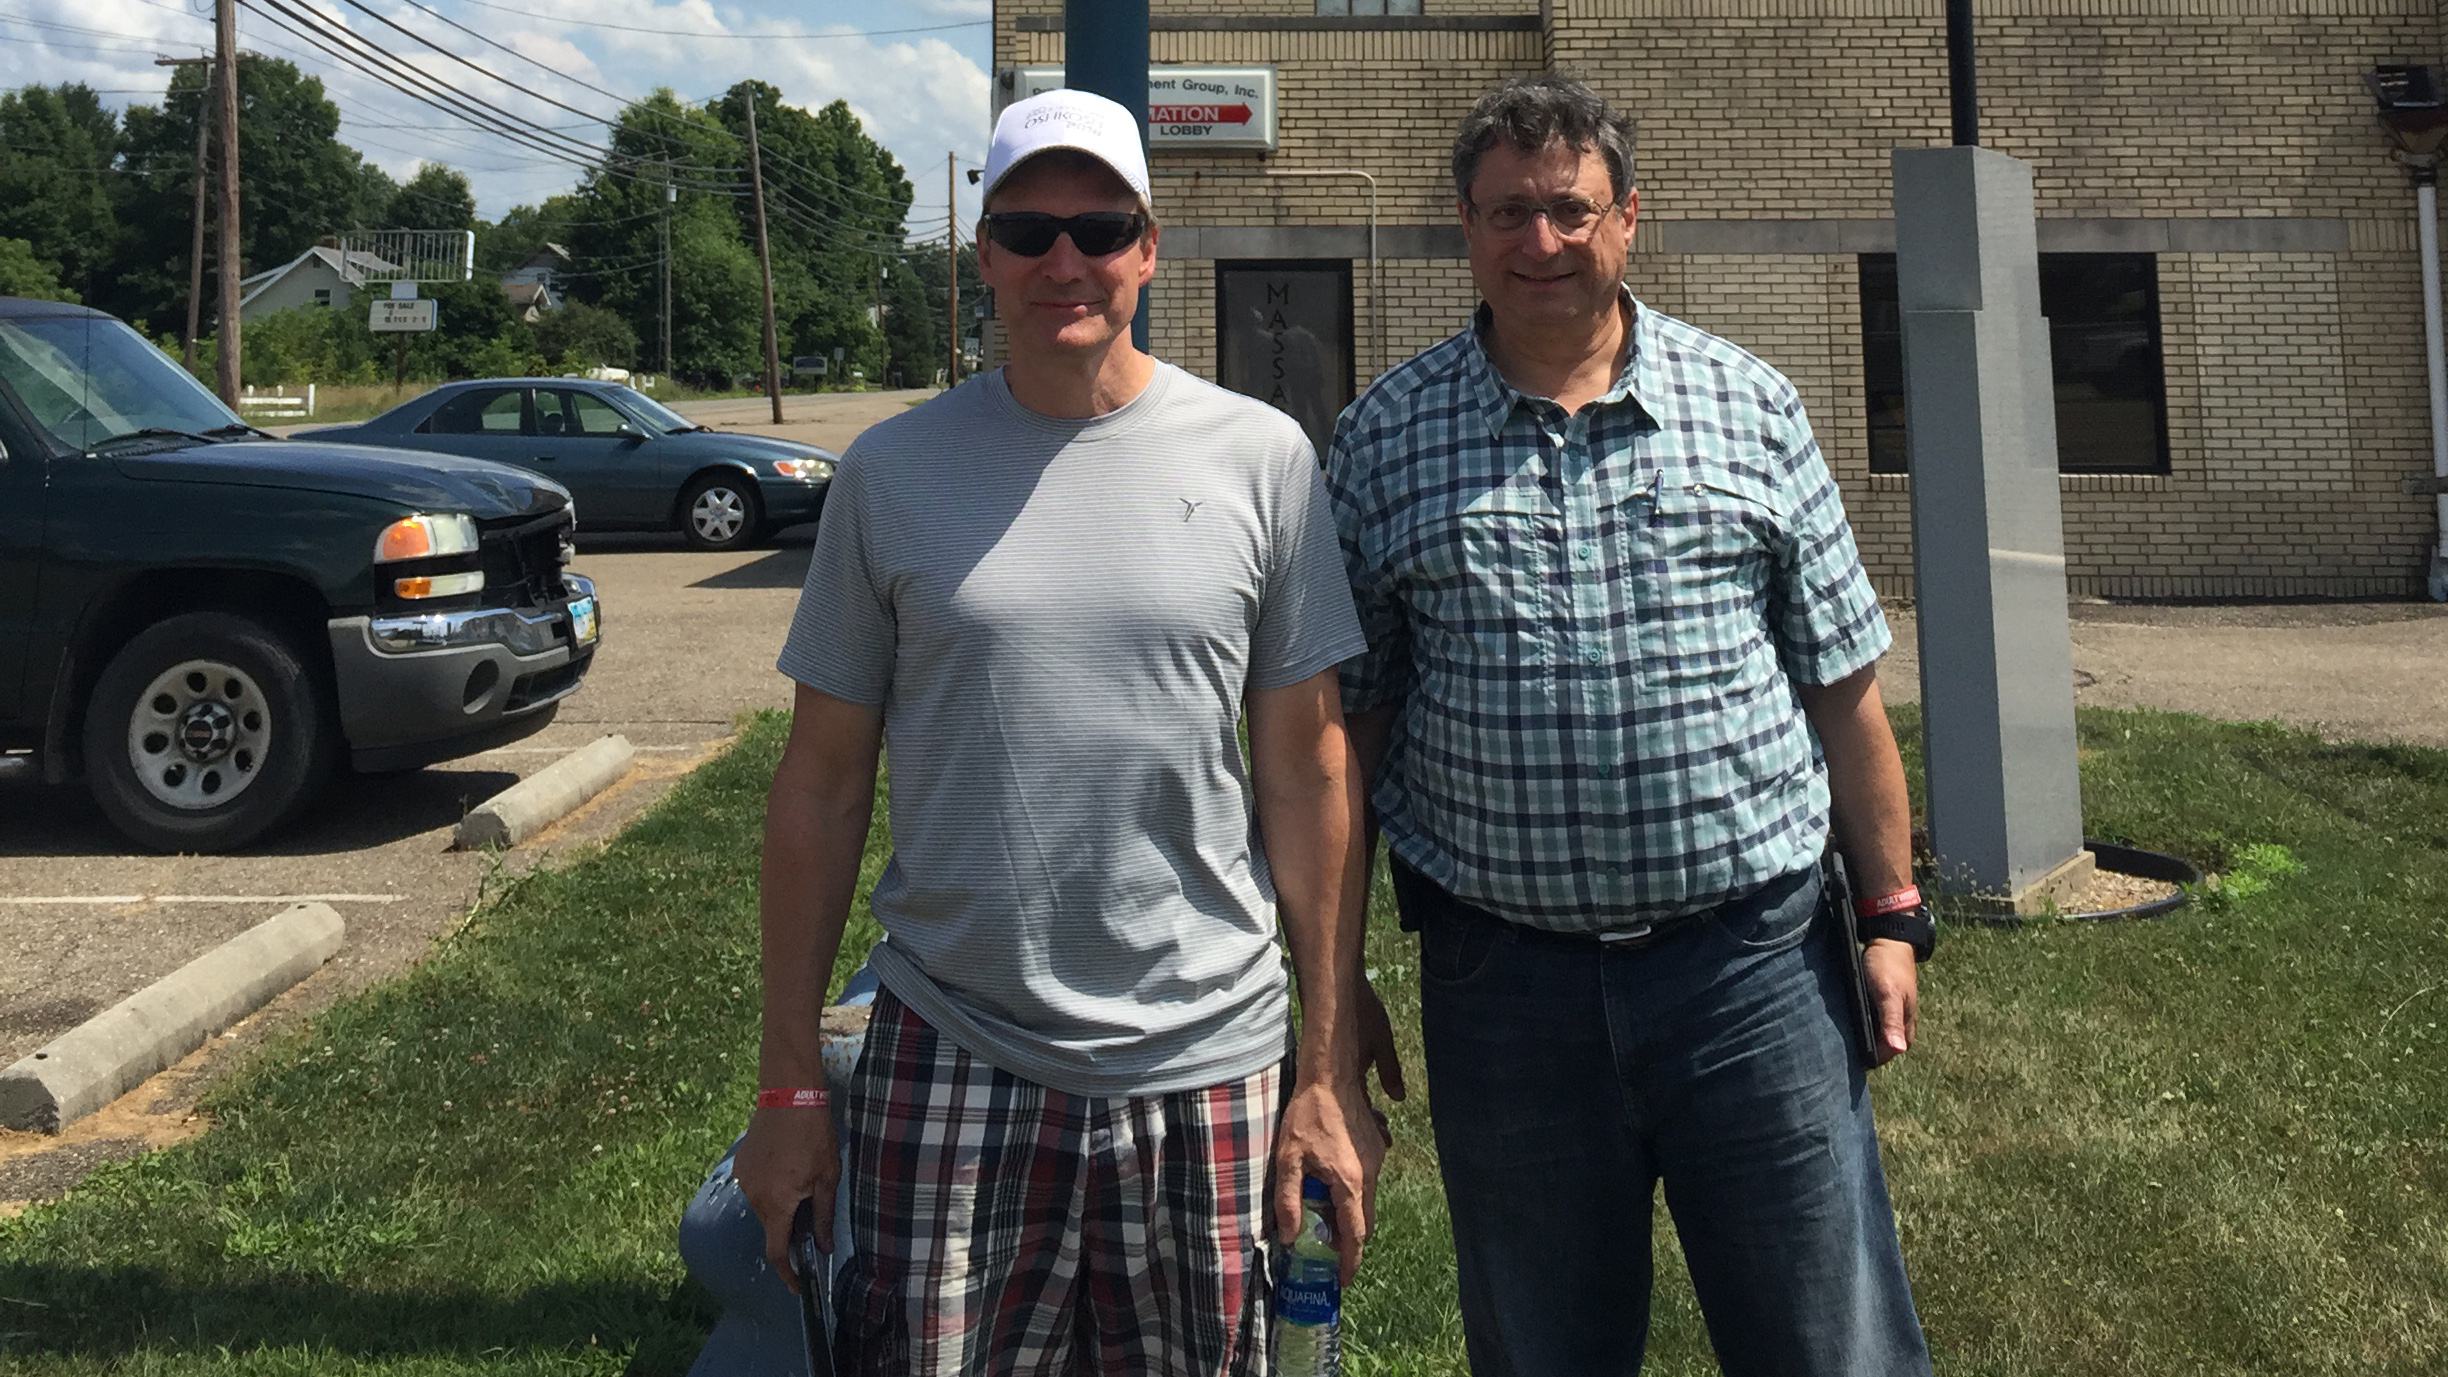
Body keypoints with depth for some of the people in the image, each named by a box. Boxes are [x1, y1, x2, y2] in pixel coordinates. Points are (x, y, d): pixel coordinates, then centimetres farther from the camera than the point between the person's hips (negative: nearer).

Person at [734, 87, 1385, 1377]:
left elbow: (1310, 780, 1)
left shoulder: (1261, 459, -1)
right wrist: (788, 1085, 3)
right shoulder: (892, 472, 0)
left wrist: (1332, 1071, 0)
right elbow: (822, 786, 4)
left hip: (1206, 1065, 0)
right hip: (948, 1059, 0)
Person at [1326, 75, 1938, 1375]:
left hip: (1751, 961, 1)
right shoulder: (1381, 437, 1)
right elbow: (1347, 724, 3)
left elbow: (1842, 685, 7)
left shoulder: (1750, 405, 4)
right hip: (1500, 976, 0)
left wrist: (1892, 913, 5)